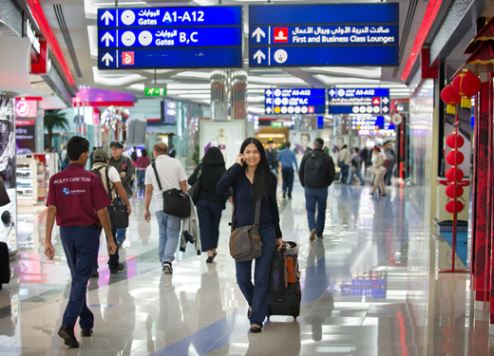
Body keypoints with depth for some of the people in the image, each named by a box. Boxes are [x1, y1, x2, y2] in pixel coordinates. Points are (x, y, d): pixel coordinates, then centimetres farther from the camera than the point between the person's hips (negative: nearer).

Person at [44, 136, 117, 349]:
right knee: (81, 279, -3)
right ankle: (68, 325, -16)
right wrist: (110, 239, -2)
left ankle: (87, 323, 28)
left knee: (77, 278, 18)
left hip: (66, 232, 4)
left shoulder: (56, 180, 0)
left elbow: (51, 210, -5)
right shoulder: (91, 179, -10)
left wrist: (47, 240, -5)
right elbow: (101, 211, -10)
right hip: (88, 231, -4)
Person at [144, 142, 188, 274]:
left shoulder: (151, 167, 4)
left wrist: (146, 209, 11)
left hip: (159, 206, 2)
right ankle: (168, 260, -14)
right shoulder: (176, 163, 1)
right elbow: (183, 185, 0)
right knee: (173, 235, 2)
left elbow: (148, 190, 5)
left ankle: (163, 261, 17)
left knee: (163, 235, 16)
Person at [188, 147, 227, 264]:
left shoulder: (201, 167, -6)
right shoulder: (222, 170, -9)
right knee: (214, 226, 18)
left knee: (204, 226, 2)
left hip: (202, 201, 0)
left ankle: (209, 252, -8)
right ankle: (213, 249, 30)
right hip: (217, 202, 1)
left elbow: (190, 181, -6)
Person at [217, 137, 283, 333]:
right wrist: (237, 165, -17)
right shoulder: (236, 175, -3)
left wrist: (278, 234, 14)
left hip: (265, 232, 0)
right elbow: (220, 187, -24)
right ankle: (254, 304, 36)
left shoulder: (269, 178, 0)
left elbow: (273, 206, 9)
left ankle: (257, 319, 11)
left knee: (261, 278, 1)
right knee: (242, 279, 6)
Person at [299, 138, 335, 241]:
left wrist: (304, 184, 16)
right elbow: (332, 175, -3)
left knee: (310, 210, 8)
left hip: (309, 189, 0)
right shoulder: (327, 159, -6)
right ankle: (319, 232, 19)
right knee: (321, 211, 13)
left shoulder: (306, 157, -2)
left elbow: (301, 173, 2)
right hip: (322, 189, 0)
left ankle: (312, 228, -15)